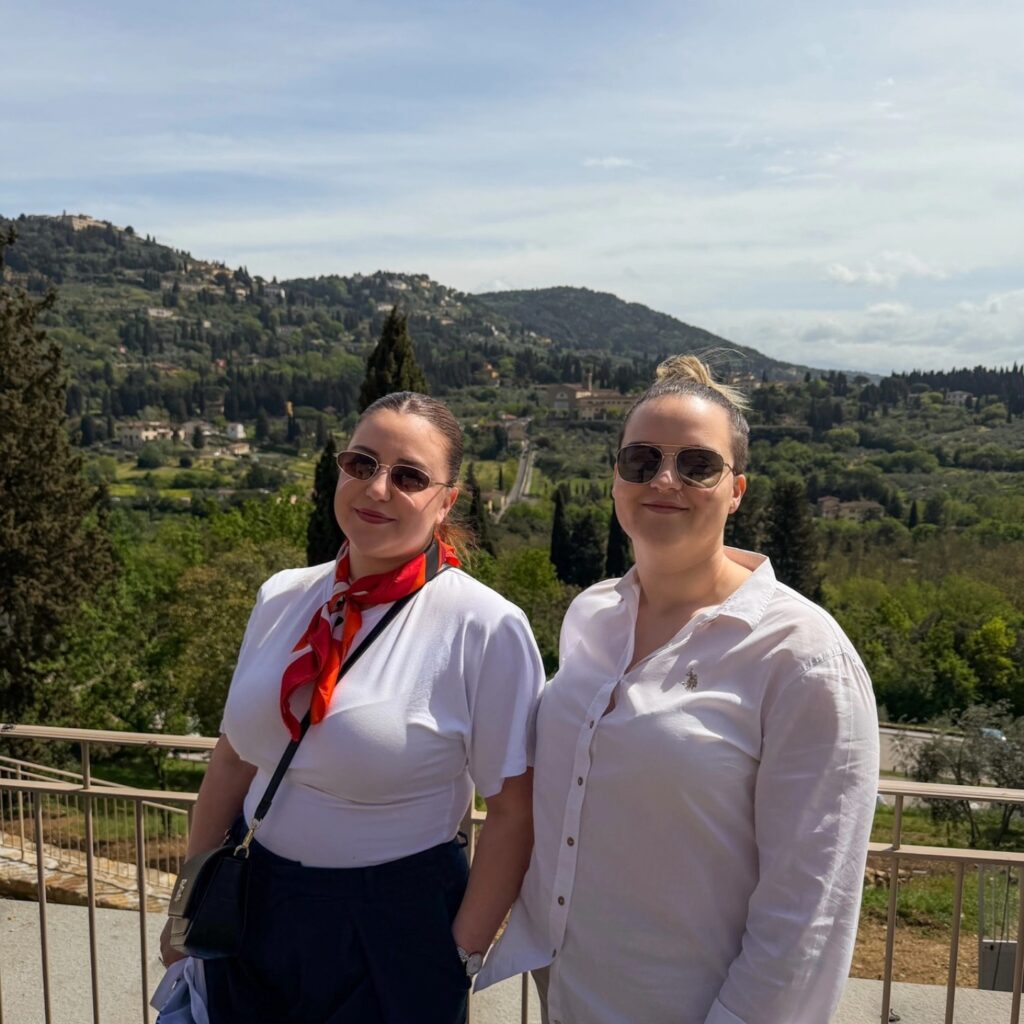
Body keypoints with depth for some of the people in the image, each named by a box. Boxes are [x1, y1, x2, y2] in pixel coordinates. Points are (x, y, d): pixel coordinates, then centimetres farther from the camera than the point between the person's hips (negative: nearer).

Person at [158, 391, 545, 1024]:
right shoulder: (283, 599, -3)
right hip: (254, 906, 5)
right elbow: (234, 759, 6)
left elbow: (514, 812, -13)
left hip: (392, 928, -4)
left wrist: (461, 958, -8)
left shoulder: (486, 629, -19)